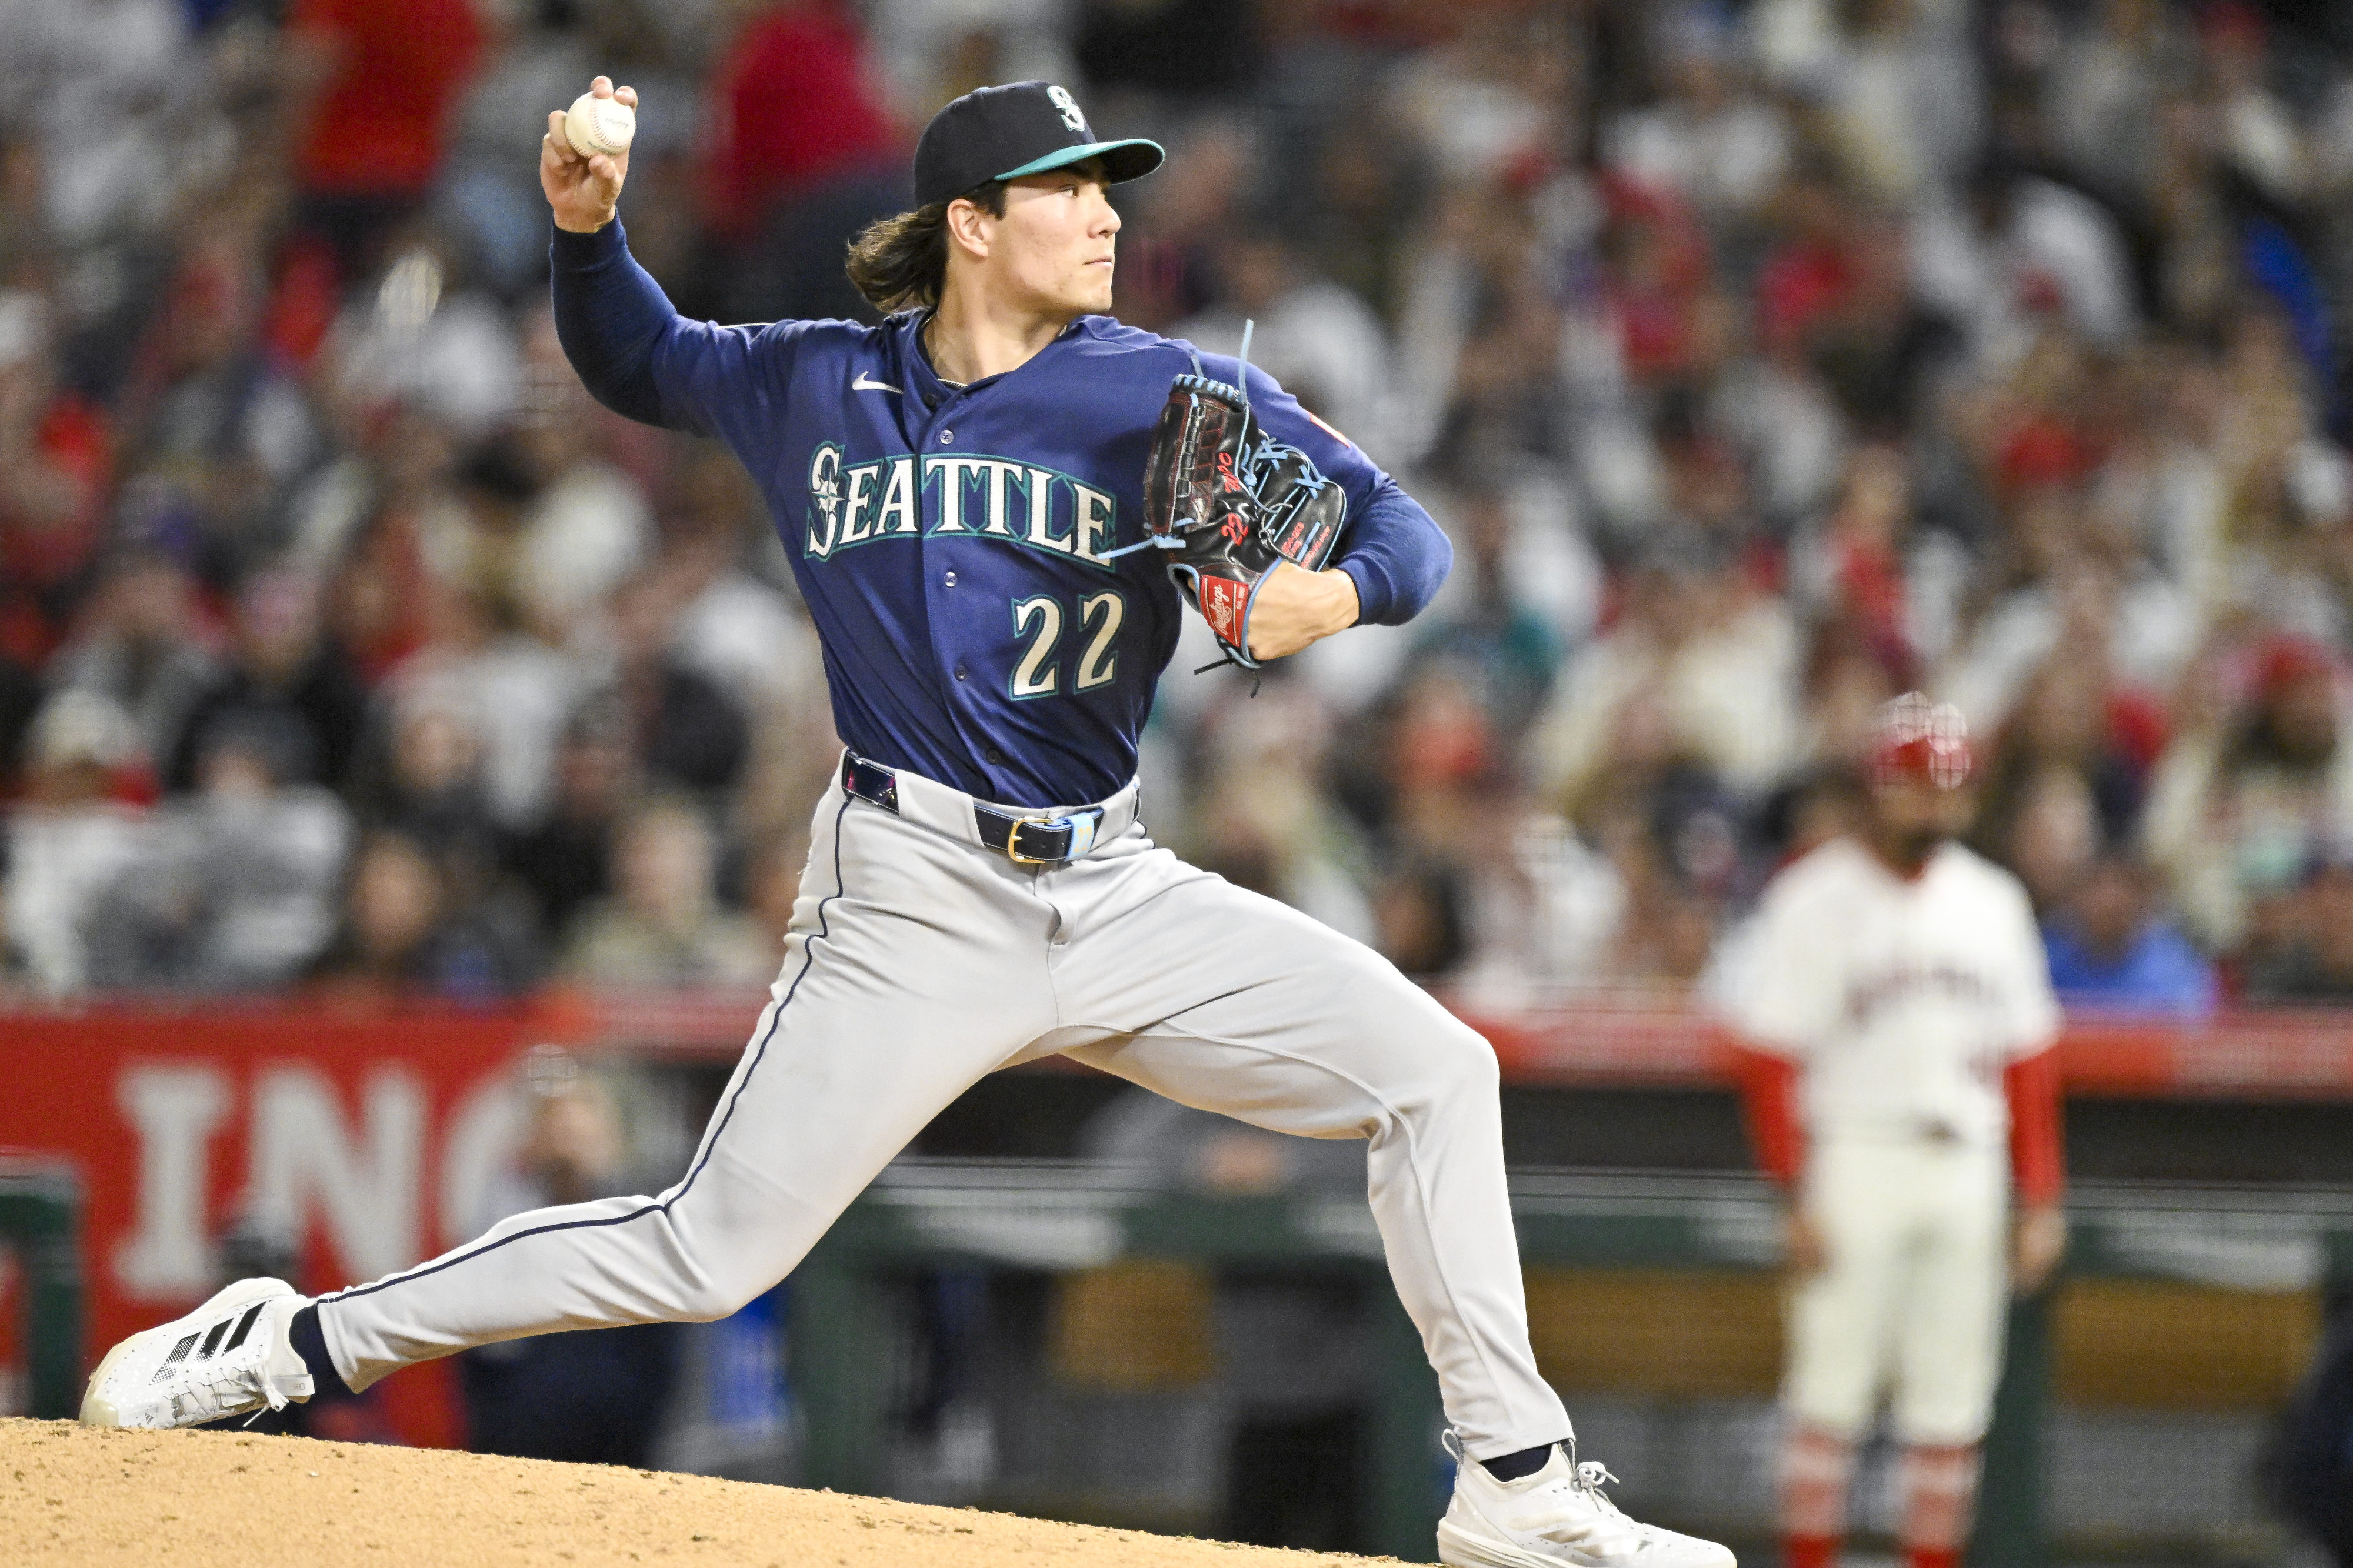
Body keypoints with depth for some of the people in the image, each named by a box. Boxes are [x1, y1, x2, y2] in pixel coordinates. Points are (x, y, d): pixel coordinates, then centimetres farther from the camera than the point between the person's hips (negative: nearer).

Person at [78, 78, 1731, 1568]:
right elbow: (639, 363, 25)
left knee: (1435, 1069, -10)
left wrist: (1333, 595, -27)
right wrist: (587, 227, 6)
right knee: (708, 1253, -8)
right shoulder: (819, 383, 5)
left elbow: (1411, 534, -4)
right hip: (915, 899, -2)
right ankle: (304, 1342, 5)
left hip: (1114, 894, 2)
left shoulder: (1175, 394, 0)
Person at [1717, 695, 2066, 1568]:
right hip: (1855, 1160, -5)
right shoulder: (1815, 899, -3)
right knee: (1832, 1386, -6)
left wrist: (2040, 1200, 9)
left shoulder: (1992, 901, 12)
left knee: (1953, 1401, 4)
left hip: (1968, 1163, 5)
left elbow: (2026, 1061, 14)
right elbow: (1771, 1059, -6)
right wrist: (1797, 1194, -13)